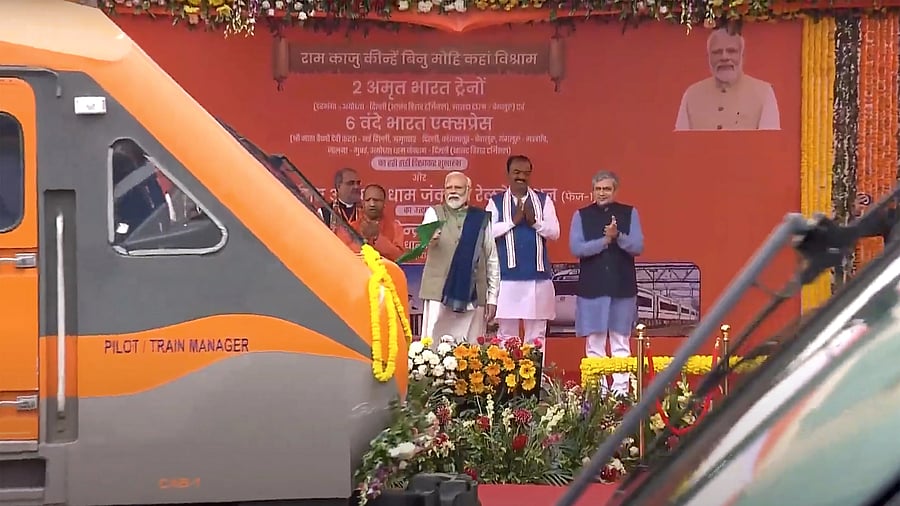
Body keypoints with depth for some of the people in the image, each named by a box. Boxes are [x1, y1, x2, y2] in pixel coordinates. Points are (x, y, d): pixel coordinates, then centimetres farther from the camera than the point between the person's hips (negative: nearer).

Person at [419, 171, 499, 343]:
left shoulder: (481, 218, 10)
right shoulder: (434, 213, 8)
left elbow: (492, 259, 11)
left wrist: (492, 297, 7)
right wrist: (431, 238, -39)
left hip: (473, 296, 1)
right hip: (439, 292, -1)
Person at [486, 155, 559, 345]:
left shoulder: (543, 200, 7)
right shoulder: (496, 202, 4)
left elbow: (554, 232, 0)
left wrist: (535, 222, -15)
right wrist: (513, 221, -13)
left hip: (538, 275, 1)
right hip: (507, 275, -1)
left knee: (536, 334, 6)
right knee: (506, 332, 4)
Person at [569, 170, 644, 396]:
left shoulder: (629, 213, 5)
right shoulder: (581, 215, 5)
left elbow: (638, 247, -4)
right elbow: (576, 248, -7)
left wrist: (618, 236, -21)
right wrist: (606, 240, -14)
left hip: (622, 287, 0)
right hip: (591, 287, 0)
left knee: (621, 342, 3)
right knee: (594, 342, 2)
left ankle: (621, 391, 6)